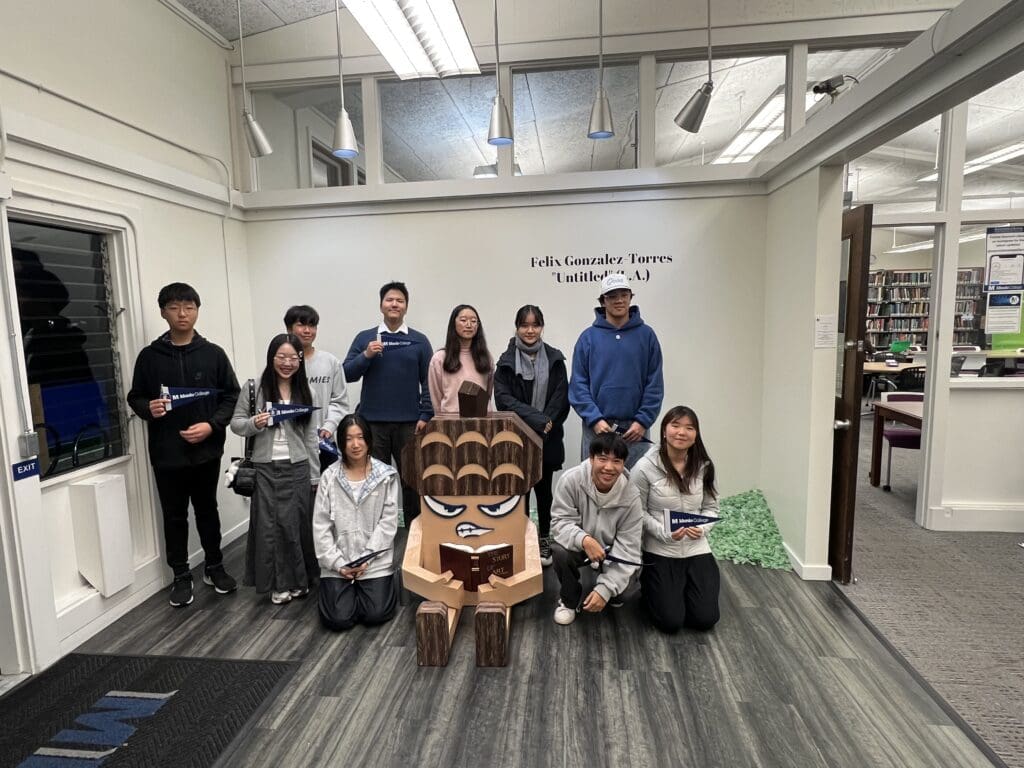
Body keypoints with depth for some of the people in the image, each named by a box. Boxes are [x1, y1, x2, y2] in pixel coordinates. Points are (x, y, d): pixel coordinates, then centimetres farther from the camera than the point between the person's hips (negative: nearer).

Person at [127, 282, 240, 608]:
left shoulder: (213, 354, -1)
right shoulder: (149, 356, 0)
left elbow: (232, 395, 0)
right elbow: (135, 397, 7)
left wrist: (211, 425, -13)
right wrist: (148, 408, -15)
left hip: (206, 450, 0)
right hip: (166, 453, 0)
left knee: (208, 511, 14)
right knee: (174, 516, 11)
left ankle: (214, 567, 30)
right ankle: (181, 575, 26)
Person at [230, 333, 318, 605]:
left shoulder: (304, 391, 3)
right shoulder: (254, 387, -3)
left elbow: (310, 436, 6)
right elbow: (236, 423, 3)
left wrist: (314, 475, 7)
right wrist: (253, 424, -20)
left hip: (297, 468, 1)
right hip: (265, 468, -1)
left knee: (294, 526, 6)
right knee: (269, 527, 6)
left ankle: (296, 580, 22)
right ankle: (278, 583, 21)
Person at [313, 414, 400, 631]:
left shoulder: (386, 475, -6)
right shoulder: (330, 476, -4)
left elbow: (388, 521, -6)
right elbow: (321, 524, -3)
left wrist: (366, 558, -12)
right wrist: (336, 563, -9)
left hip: (375, 561, -1)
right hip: (338, 562, 1)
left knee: (376, 614, -9)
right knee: (338, 618, -9)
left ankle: (384, 584, 23)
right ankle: (349, 589, 24)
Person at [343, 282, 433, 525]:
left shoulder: (419, 340, 4)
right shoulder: (364, 338, 6)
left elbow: (428, 381, 3)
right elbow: (347, 374, 2)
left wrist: (426, 416, -5)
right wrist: (366, 355, -14)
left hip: (409, 423, 0)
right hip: (373, 422, 1)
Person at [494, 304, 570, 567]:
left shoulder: (555, 358, 5)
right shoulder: (506, 360, 1)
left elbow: (562, 397, 2)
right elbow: (503, 398, -8)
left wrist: (547, 422, -13)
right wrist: (536, 419, -16)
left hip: (548, 437, 1)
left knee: (543, 489, 10)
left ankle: (544, 540, 24)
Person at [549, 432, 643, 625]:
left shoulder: (631, 497, -25)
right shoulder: (571, 480, -28)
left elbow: (627, 550, -23)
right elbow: (560, 521, -22)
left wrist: (605, 590, -30)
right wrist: (584, 539, -44)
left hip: (612, 550, 1)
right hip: (578, 545, -1)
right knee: (560, 551, -31)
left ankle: (614, 593, 18)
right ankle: (568, 599, 0)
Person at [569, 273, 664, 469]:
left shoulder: (646, 335, 4)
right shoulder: (588, 337, 2)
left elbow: (655, 384, 2)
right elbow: (578, 384, 0)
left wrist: (643, 421, -7)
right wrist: (595, 419, -10)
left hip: (635, 429, 0)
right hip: (597, 427, 0)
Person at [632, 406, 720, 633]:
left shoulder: (704, 466, -3)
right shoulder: (645, 467, -15)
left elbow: (711, 507, 8)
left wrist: (702, 528, -13)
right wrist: (664, 533, -20)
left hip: (696, 550, 4)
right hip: (659, 552, -3)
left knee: (705, 619, -2)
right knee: (670, 622, -6)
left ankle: (679, 590, 30)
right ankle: (649, 588, 27)